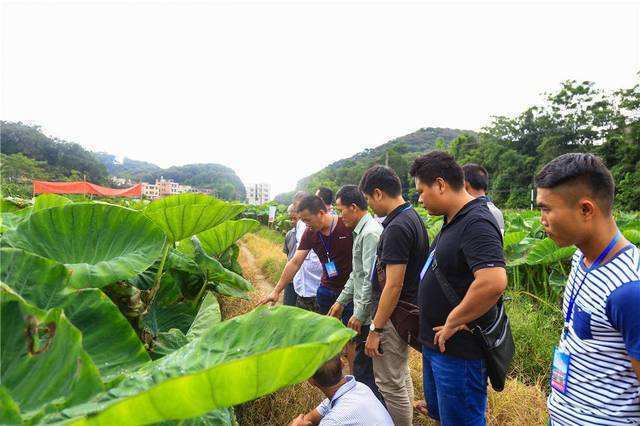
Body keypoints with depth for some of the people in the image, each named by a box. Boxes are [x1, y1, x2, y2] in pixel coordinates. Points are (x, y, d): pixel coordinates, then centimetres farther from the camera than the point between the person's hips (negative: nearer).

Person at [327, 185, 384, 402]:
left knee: (363, 369, 0)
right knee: (363, 366, 20)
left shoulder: (370, 233, -19)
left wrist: (360, 314, -18)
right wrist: (341, 301, 20)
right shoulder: (361, 231, 13)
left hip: (369, 314, -10)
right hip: (364, 311, 10)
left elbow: (371, 278, -23)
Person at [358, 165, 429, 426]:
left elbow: (393, 285, -26)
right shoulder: (413, 217, 6)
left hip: (392, 316, -10)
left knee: (390, 384, 6)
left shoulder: (396, 228, -25)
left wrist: (375, 329, -19)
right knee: (401, 375, 25)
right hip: (406, 312, 10)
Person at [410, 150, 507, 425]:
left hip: (459, 351, -9)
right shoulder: (452, 221, 8)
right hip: (435, 343, 9)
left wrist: (451, 324, -23)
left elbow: (493, 282, -37)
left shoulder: (476, 223, -22)